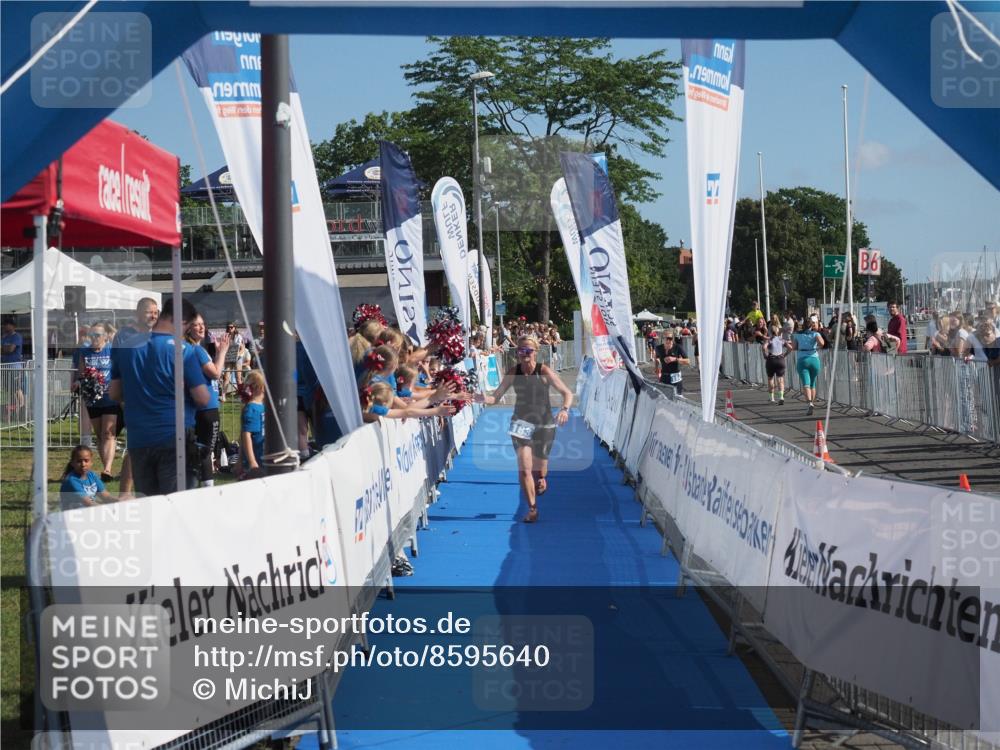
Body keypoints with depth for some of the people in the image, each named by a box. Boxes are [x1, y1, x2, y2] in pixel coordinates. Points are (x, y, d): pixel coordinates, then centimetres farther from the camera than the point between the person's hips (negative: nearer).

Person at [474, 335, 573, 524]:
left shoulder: (544, 371, -13)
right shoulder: (513, 372, -6)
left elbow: (567, 393, -12)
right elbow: (496, 397, -5)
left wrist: (565, 409, -31)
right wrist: (484, 399, -27)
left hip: (544, 424, -1)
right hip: (521, 423, 1)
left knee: (539, 470, 9)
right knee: (524, 469, -11)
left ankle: (541, 479, 47)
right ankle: (532, 509, 0)